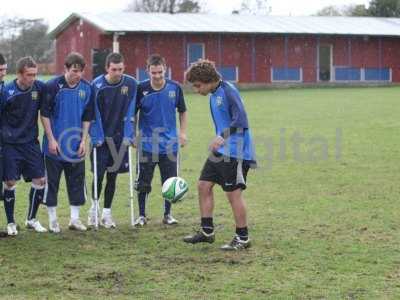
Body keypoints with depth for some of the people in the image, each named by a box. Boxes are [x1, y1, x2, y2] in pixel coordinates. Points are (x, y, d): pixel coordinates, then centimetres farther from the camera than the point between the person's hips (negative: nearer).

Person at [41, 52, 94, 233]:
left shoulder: (87, 89, 1)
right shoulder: (53, 86, -10)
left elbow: (87, 118, 8)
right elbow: (44, 114, -6)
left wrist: (83, 140, 1)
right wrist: (51, 139, -10)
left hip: (76, 146, 4)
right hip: (55, 145, -3)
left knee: (77, 182, 7)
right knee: (52, 182, 4)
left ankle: (75, 219, 18)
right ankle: (52, 220, 14)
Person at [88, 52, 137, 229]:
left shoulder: (131, 84, -6)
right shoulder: (97, 85, -12)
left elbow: (130, 112, -2)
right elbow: (94, 114, -9)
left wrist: (129, 136, -6)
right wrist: (96, 137, -12)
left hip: (119, 138, 2)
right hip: (101, 137, -2)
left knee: (112, 176, 5)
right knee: (99, 175, 0)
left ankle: (106, 213, 15)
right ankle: (94, 207, 23)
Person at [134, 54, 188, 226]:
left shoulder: (174, 88, -3)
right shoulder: (141, 89, -7)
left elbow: (182, 111, 12)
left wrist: (183, 132, 5)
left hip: (169, 144, 1)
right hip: (146, 144, -1)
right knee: (143, 182, 2)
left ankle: (167, 215, 20)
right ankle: (142, 215, 16)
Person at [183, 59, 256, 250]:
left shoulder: (228, 91, -16)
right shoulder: (213, 96, 13)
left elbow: (241, 120, -25)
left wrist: (223, 136, -34)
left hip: (235, 152, -10)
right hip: (220, 151, 10)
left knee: (233, 193, -4)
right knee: (204, 185, 9)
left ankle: (243, 238, 7)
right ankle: (207, 231, 19)